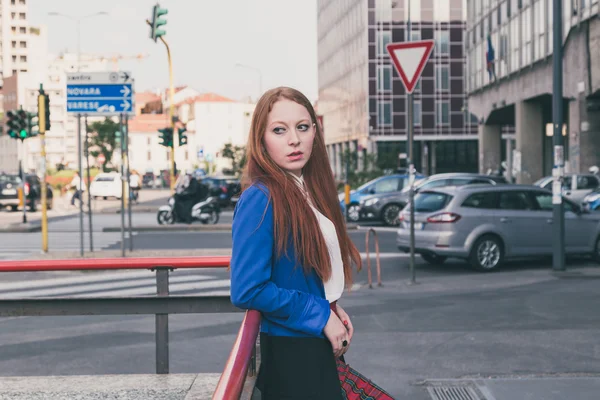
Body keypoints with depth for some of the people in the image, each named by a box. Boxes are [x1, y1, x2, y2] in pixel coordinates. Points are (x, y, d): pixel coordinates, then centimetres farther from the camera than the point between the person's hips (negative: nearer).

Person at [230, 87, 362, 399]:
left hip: (319, 347, 8)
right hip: (289, 354, -8)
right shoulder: (260, 200, -18)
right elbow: (247, 290, -23)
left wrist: (332, 308, 1)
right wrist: (320, 316, -17)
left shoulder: (312, 192, 7)